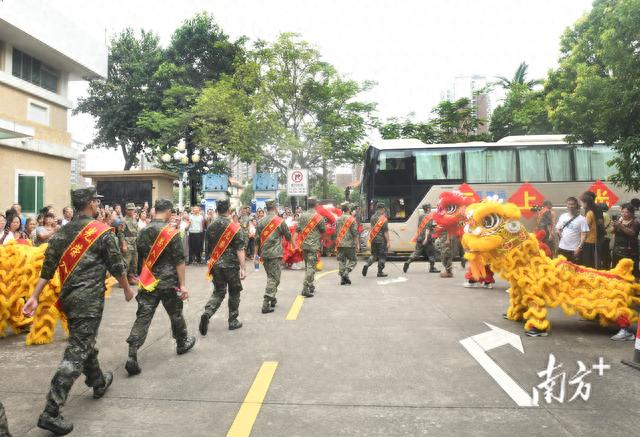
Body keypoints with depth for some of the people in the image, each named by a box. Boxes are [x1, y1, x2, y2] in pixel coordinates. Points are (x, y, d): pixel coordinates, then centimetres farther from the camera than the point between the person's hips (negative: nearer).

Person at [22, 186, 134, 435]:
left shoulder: (61, 233, 7)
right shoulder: (102, 232, -10)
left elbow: (47, 269, 4)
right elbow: (116, 266, -6)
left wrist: (34, 297, 6)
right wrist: (127, 289, 8)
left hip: (68, 298, 7)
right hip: (89, 300, -7)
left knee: (85, 342, 23)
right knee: (76, 352, -4)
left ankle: (99, 383, 43)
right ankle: (51, 412, -5)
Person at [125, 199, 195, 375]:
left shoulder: (143, 232, 4)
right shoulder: (171, 232, -13)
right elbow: (179, 261, -14)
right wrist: (183, 284, -10)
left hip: (148, 282, 4)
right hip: (168, 282, -4)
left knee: (143, 316, 2)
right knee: (176, 314, 15)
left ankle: (132, 355, -7)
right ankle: (182, 343, 34)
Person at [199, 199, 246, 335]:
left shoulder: (210, 227, 3)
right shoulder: (234, 227, -12)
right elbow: (240, 249, -16)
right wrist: (243, 268, -14)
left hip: (215, 264, 4)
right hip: (231, 265, -4)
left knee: (218, 291, 13)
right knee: (234, 292, 12)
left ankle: (207, 313, -10)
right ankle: (233, 321, 20)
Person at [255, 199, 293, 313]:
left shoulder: (260, 222, 5)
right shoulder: (280, 221, -6)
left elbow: (257, 239, 7)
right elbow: (288, 236, 4)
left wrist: (256, 253, 16)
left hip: (264, 254, 5)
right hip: (275, 254, -5)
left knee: (270, 276, 20)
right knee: (274, 278, -2)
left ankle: (272, 299, 29)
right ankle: (266, 304, -8)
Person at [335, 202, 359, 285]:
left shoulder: (338, 219, 9)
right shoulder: (351, 219, -8)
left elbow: (336, 232, 14)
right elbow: (355, 232, -11)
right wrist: (356, 243, -4)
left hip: (340, 244, 5)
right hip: (349, 244, -5)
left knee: (341, 260, 8)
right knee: (353, 260, 6)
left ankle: (343, 279, 8)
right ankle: (346, 273, -10)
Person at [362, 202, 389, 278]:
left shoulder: (372, 217, 6)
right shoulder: (384, 219, -12)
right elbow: (386, 232, -14)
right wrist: (388, 242, -11)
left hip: (373, 239, 6)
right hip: (381, 240, -6)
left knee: (374, 254, 17)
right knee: (382, 256, 6)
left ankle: (367, 264, -6)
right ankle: (380, 272, 9)